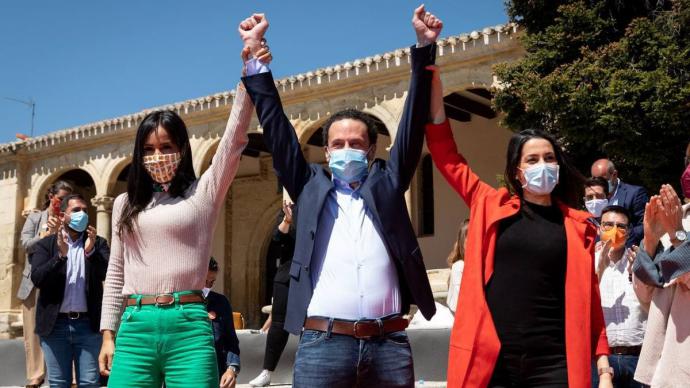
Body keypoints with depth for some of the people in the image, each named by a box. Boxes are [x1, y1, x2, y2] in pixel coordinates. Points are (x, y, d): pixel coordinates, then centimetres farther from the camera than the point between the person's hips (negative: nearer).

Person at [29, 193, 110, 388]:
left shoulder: (98, 243, 9)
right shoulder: (45, 244, 7)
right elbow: (37, 278, -6)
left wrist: (91, 252, -20)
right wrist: (60, 255, -19)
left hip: (88, 324, 0)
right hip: (55, 325, 0)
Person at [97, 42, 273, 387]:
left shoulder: (203, 193, 5)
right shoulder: (126, 204, 15)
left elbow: (234, 140, -8)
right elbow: (116, 272, 17)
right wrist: (108, 334, 12)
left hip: (188, 327, -3)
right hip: (135, 327, 3)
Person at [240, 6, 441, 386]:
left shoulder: (387, 183, 14)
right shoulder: (312, 187, 13)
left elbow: (413, 122, 9)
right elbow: (275, 127, 11)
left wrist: (424, 47, 4)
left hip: (389, 343, 1)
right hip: (322, 343, 0)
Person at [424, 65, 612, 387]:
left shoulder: (577, 226, 7)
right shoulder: (492, 207, 5)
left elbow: (588, 298, 10)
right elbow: (446, 155, 5)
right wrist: (432, 75, 2)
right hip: (490, 360, 0)